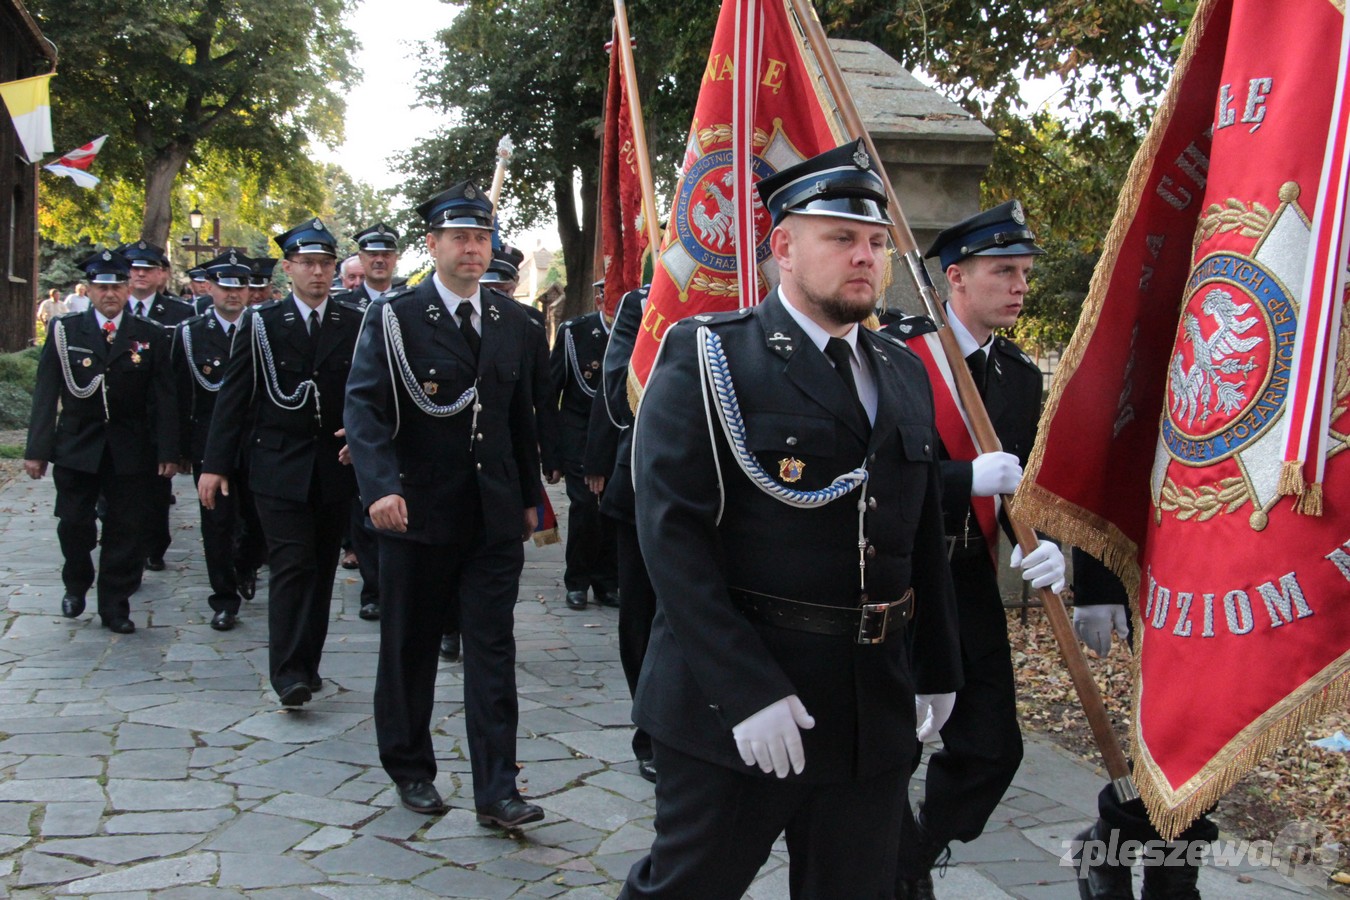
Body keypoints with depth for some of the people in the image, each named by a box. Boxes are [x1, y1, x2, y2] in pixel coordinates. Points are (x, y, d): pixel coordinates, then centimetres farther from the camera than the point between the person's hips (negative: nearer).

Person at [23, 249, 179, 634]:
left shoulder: (151, 336, 1)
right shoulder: (64, 330, 1)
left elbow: (164, 399, 0)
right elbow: (45, 395, -1)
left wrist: (168, 452, -5)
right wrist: (37, 449, -5)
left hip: (131, 452, 0)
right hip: (77, 446, 0)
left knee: (124, 529, 4)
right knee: (74, 523, 2)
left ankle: (115, 605, 16)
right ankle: (76, 585, 30)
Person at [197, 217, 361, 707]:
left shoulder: (355, 324, 5)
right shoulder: (261, 323, 1)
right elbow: (233, 396, 0)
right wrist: (215, 464, -3)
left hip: (335, 466, 3)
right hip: (279, 466, -2)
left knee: (322, 568, 9)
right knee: (291, 565, -9)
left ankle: (308, 665, 20)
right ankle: (289, 673, -7)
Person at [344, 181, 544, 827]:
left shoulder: (511, 321, 8)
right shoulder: (394, 318, -6)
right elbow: (365, 406, -15)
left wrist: (529, 497, 14)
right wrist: (381, 487, -29)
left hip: (495, 516, 3)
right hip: (418, 512, -3)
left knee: (493, 650, 0)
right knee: (409, 648, 11)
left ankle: (496, 791, 4)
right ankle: (410, 769, 29)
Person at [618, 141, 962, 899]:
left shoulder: (905, 375, 12)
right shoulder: (708, 359, -8)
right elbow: (673, 533, -16)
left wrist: (934, 671, 14)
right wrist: (747, 692, -21)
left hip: (877, 714, 6)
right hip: (734, 707, -5)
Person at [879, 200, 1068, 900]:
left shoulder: (1021, 375, 8)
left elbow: (1024, 479, 8)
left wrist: (1045, 547, -12)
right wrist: (967, 478, -28)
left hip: (970, 575, 6)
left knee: (991, 746, 9)